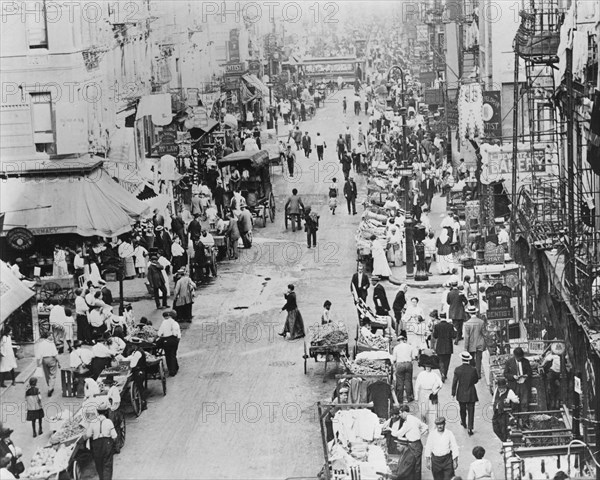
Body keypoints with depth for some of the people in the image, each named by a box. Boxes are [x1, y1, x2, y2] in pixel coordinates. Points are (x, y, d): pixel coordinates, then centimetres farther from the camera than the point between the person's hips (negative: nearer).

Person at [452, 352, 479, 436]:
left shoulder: (457, 369, -13)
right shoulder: (473, 369, -13)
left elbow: (454, 382, -7)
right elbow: (476, 380, 0)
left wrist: (453, 392, 4)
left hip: (461, 394, 1)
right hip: (471, 394, -1)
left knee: (462, 409, 21)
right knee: (471, 411, 4)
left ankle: (464, 423, 40)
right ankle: (470, 428, -1)